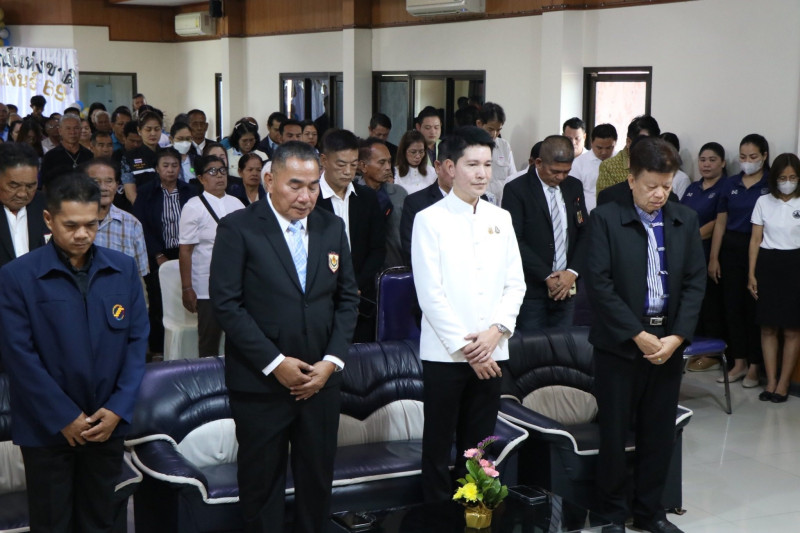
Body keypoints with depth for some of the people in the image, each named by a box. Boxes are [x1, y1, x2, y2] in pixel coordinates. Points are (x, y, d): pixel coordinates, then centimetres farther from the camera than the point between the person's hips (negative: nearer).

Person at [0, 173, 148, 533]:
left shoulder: (124, 270, 1)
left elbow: (137, 341, 2)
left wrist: (118, 409, -7)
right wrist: (65, 418, -13)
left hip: (108, 424, 3)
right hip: (47, 429, -3)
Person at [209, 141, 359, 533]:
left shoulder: (332, 227, 7)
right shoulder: (238, 228, -7)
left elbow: (347, 298, 8)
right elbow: (226, 304, -12)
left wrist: (331, 361, -4)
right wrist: (275, 363, -15)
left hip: (320, 379, 4)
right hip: (261, 382, -4)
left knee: (318, 481, 12)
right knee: (261, 485, 8)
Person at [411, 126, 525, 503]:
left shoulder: (501, 219, 10)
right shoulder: (430, 220, -5)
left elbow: (515, 284, 9)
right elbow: (430, 293, -9)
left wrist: (496, 330, -7)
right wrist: (465, 347, -12)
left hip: (491, 352, 4)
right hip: (444, 353, -4)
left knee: (478, 445, 12)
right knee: (438, 445, 5)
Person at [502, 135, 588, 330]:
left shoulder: (574, 187, 11)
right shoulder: (516, 190, -6)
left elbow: (585, 232, 10)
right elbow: (515, 241, -12)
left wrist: (573, 272, -5)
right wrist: (547, 277, -14)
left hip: (567, 289, 5)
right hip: (532, 290, -4)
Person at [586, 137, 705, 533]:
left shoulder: (685, 221, 7)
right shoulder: (606, 219, -5)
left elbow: (695, 281, 5)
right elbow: (599, 282, -11)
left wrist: (677, 336, -7)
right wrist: (637, 335, -14)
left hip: (669, 342, 4)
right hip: (620, 342, -4)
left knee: (660, 433, 10)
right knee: (614, 432, 4)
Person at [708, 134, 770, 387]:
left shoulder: (772, 184, -4)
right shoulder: (731, 184, 8)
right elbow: (720, 223, 9)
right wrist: (714, 258, 5)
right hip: (731, 249, 4)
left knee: (754, 308, 2)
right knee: (733, 306, 7)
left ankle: (754, 366, 12)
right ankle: (739, 363, 18)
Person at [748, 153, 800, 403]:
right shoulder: (763, 202, 6)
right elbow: (755, 239, 6)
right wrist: (751, 274, 1)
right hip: (767, 265, 2)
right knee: (768, 327, 4)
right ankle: (770, 381, 11)